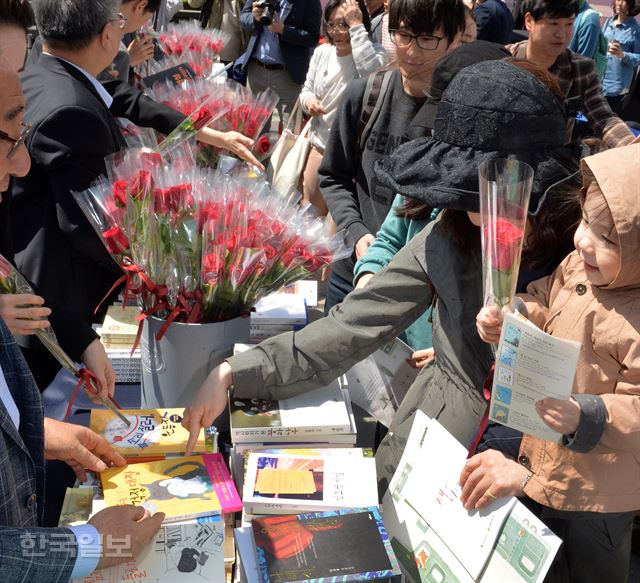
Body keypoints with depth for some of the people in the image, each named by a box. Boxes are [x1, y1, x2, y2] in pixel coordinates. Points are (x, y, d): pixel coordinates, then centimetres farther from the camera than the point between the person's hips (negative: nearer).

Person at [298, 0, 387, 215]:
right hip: (320, 146, 5)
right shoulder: (322, 52, 3)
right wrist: (308, 101, -9)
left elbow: (371, 72, -38)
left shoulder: (374, 53, -13)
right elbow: (307, 90, 15)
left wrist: (357, 26, -30)